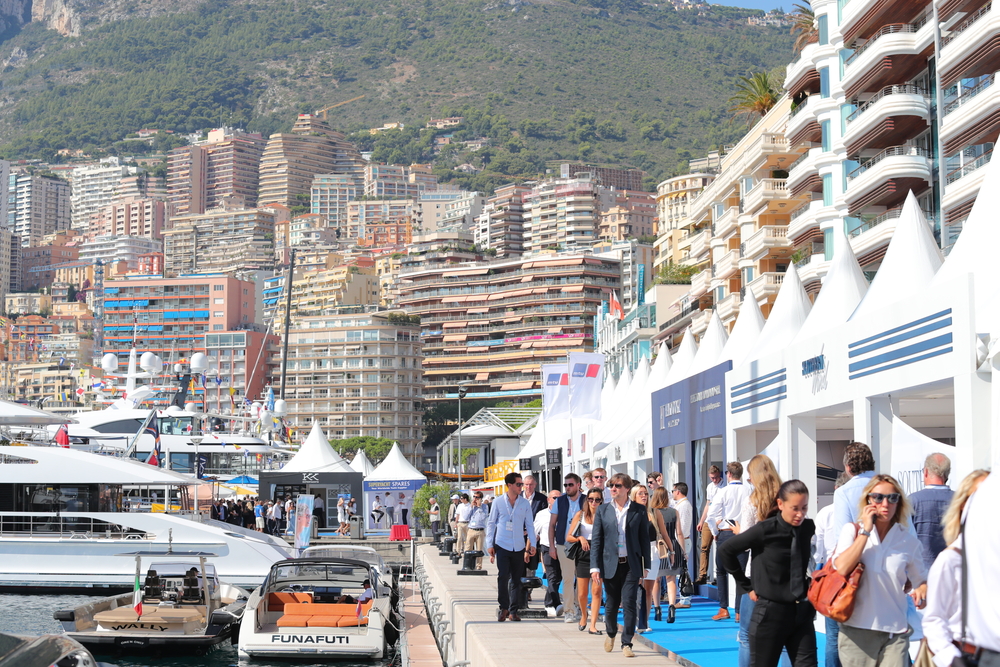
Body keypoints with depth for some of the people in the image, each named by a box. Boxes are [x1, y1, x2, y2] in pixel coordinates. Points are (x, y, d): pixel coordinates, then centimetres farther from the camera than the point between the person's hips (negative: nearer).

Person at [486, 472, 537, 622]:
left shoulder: (525, 503, 6)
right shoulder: (498, 502, 2)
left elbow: (529, 525, 11)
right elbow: (491, 523, 7)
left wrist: (532, 544, 2)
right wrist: (489, 545, 2)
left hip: (519, 547, 2)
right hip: (502, 546, -2)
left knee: (516, 579, 4)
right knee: (502, 576, -11)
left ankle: (513, 611, 12)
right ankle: (504, 608, 2)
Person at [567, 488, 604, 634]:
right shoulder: (580, 515, 5)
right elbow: (569, 537, 6)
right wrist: (580, 538, -11)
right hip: (583, 556, 1)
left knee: (596, 591, -9)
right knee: (582, 594, 6)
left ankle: (593, 625, -6)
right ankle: (583, 615, 35)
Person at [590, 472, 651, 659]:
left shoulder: (639, 511, 1)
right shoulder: (603, 510, 4)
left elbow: (644, 538, 5)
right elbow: (596, 540, 3)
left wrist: (646, 565, 3)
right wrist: (595, 566, -4)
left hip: (631, 565, -1)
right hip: (610, 564, 1)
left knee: (629, 604, -6)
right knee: (611, 604, 10)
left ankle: (627, 644, 1)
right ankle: (610, 633, 37)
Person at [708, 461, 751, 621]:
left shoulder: (724, 492, -8)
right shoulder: (749, 491, -3)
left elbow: (711, 515, -11)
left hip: (726, 534, -2)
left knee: (721, 572, 13)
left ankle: (723, 609, 8)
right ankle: (739, 612, 4)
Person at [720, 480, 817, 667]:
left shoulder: (808, 528, 0)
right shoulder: (765, 530, -14)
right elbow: (726, 550, -5)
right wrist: (747, 586, -1)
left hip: (802, 611, 4)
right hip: (771, 612, -4)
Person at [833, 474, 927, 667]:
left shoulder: (909, 541, 6)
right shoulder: (853, 531, 2)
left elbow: (921, 580, 17)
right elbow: (842, 568, -14)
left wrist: (921, 591, -7)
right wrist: (866, 531, -10)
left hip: (895, 633, 1)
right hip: (858, 630, -1)